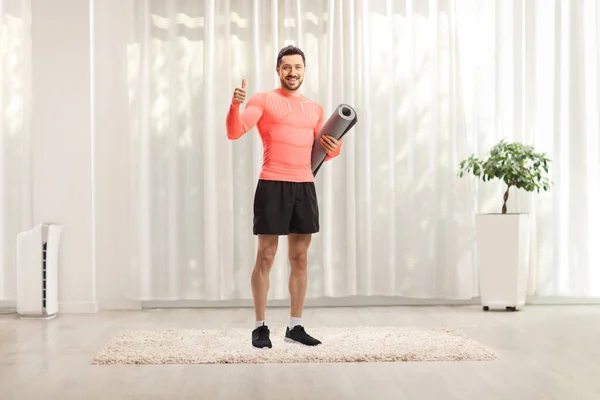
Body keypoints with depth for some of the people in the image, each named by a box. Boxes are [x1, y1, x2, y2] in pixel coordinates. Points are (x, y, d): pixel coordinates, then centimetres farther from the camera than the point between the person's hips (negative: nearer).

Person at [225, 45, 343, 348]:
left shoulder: (314, 109, 17)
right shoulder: (263, 100, 0)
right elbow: (234, 133, -12)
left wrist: (335, 148, 3)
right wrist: (235, 105, -29)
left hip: (305, 187, 5)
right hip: (272, 186, -5)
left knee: (300, 258, 8)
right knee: (265, 257, -2)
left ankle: (295, 326, 17)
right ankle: (260, 326, 7)